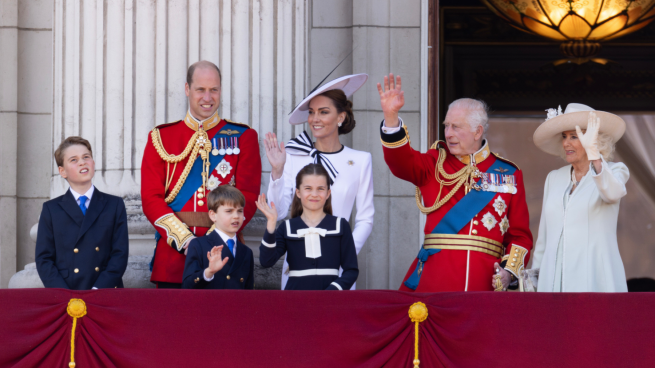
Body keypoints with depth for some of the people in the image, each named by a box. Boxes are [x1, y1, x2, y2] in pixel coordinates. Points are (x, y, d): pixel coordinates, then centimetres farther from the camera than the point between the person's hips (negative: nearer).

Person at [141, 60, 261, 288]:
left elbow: (248, 197, -1)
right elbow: (151, 198, 2)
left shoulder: (243, 137, 7)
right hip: (172, 250, 1)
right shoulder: (160, 138, 9)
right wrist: (184, 240, -11)